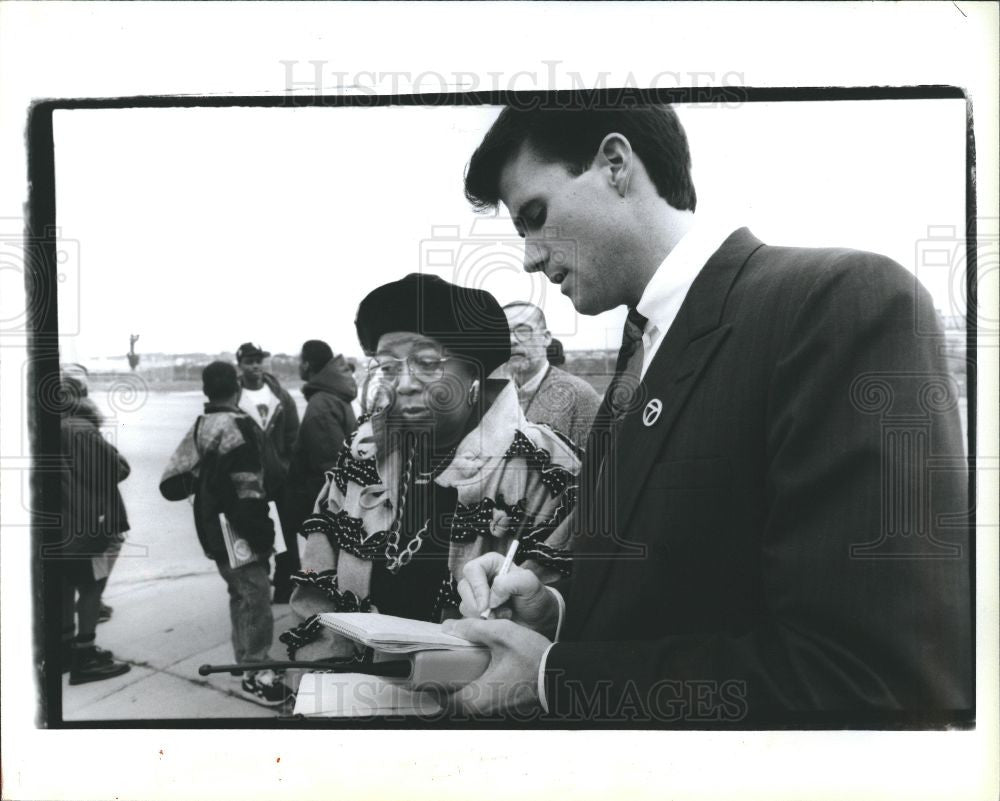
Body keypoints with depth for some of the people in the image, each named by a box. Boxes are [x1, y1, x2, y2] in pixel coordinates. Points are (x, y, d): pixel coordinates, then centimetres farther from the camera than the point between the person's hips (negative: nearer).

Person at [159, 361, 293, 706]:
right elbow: (248, 491, -22)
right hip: (237, 530, -9)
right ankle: (255, 673, -1)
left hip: (212, 530, 9)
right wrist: (262, 535, -17)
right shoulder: (239, 427, -17)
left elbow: (171, 485, 7)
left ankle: (246, 660, 31)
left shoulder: (199, 428, 7)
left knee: (241, 592, 20)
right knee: (255, 594, -4)